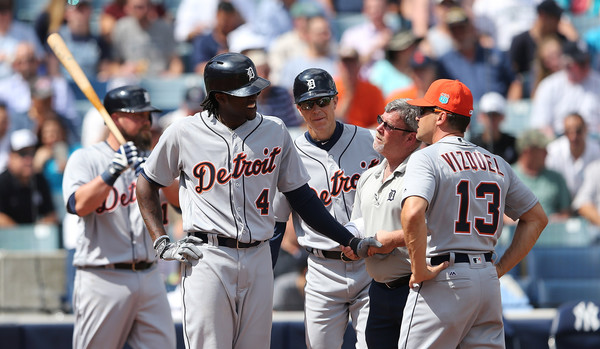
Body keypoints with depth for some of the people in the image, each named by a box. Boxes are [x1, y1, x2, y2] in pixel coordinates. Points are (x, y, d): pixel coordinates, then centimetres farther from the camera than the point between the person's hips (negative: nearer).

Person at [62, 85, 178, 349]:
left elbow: (179, 198, -1)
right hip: (102, 280, -5)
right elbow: (80, 205, -17)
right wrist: (114, 170, -25)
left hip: (149, 276, 5)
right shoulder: (85, 159, 1)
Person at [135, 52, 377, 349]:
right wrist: (161, 243, 1)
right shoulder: (184, 133, -2)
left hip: (258, 258, 3)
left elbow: (300, 196, 12)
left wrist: (351, 241, 6)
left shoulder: (274, 130, 7)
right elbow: (148, 183, 11)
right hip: (206, 258, -3)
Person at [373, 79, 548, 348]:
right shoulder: (497, 164, 15)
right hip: (488, 282, 6)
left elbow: (413, 213, -25)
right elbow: (537, 218, 21)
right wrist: (500, 268, 16)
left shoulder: (426, 158, -6)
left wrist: (420, 269, -15)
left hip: (444, 277, -6)